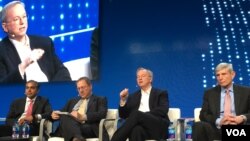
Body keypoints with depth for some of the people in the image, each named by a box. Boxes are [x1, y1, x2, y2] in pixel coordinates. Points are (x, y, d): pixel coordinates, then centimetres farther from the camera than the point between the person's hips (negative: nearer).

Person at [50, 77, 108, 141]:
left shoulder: (100, 100, 18)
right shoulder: (72, 101, 35)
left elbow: (102, 114, -2)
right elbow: (63, 113, 26)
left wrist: (83, 117, -16)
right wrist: (55, 114, 1)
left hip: (88, 128, -4)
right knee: (64, 117, -35)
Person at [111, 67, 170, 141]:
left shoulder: (161, 93, 16)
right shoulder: (133, 96, 26)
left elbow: (163, 110, -3)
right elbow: (123, 115, 18)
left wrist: (143, 115, -14)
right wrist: (123, 100, 0)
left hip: (158, 128, -2)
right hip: (140, 127, 2)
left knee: (136, 114, -32)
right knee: (136, 129, -38)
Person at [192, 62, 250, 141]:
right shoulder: (209, 93, 15)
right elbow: (203, 115, 4)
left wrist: (243, 118, -18)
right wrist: (219, 121, -17)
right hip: (217, 130, 1)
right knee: (198, 126, -30)